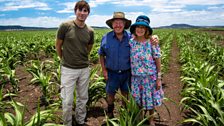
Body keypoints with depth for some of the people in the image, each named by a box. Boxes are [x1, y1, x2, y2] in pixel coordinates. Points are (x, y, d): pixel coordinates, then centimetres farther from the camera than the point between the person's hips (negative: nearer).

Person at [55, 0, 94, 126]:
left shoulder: (90, 31, 0)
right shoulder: (65, 26, -10)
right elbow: (58, 46, 1)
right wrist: (65, 60, 9)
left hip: (84, 69, 4)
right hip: (68, 69, -3)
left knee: (83, 98, 16)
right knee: (67, 101, 3)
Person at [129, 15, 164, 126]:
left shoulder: (152, 42, -12)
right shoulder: (131, 42, -4)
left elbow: (158, 60, -8)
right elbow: (129, 60, 4)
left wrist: (159, 78, -9)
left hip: (150, 76, -2)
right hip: (136, 77, 2)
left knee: (150, 98, 13)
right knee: (137, 99, 15)